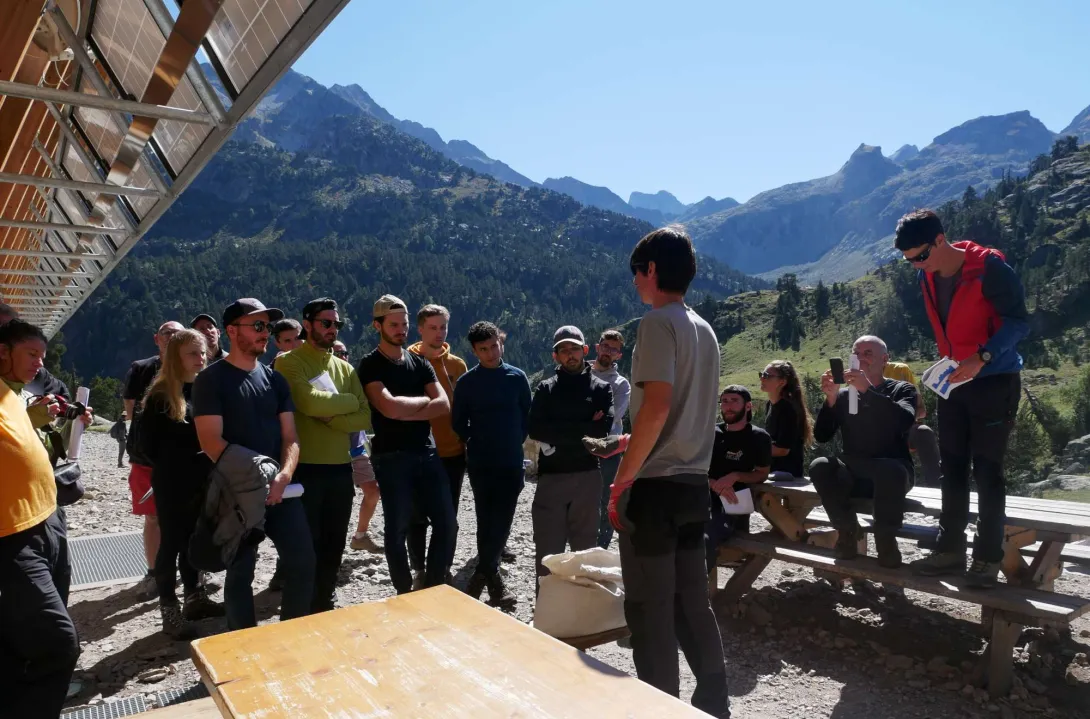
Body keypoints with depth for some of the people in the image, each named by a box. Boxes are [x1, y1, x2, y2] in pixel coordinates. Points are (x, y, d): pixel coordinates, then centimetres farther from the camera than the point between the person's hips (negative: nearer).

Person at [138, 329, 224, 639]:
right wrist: (172, 466, -7)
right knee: (171, 542, 3)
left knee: (193, 539, 16)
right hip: (172, 484, -5)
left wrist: (207, 465, 1)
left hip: (201, 481, 5)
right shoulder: (161, 395, -11)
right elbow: (147, 444, -8)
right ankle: (170, 612, 11)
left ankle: (194, 598, 29)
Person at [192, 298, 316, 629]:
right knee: (241, 571, 7)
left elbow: (290, 437, 6)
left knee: (303, 562, 4)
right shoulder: (211, 380, -4)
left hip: (279, 489, 5)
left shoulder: (274, 379, 10)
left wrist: (284, 475, -12)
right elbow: (211, 442, -13)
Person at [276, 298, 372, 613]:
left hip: (341, 468, 6)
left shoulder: (345, 368, 12)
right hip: (304, 468, -5)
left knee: (333, 545, 15)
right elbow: (309, 401, -22)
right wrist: (348, 401, -8)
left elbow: (364, 419, 2)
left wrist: (330, 418, -13)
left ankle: (324, 603, 32)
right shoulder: (289, 362, -4)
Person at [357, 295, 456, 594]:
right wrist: (424, 401, -4)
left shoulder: (420, 363, 12)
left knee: (446, 521, 4)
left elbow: (444, 405, 0)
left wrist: (405, 413, -12)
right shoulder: (370, 366, -3)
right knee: (397, 529, 2)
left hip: (427, 453, 5)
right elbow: (389, 407, -19)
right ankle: (405, 593, 19)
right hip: (391, 457, -5)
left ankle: (434, 587, 21)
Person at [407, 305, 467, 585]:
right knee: (417, 517, 8)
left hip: (453, 453, 2)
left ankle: (444, 570, 24)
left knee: (448, 517, 10)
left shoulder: (457, 364, 4)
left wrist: (466, 441, 6)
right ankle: (419, 571, 22)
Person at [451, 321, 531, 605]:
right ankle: (491, 577, 15)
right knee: (488, 521, 2)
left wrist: (515, 442, 6)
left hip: (511, 462, 1)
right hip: (480, 463, -1)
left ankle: (482, 576, 16)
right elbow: (458, 422, 6)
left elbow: (527, 417, 9)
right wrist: (476, 443, 7)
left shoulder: (517, 377, 1)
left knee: (501, 521, 2)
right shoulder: (467, 382, -2)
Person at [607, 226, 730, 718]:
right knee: (692, 601, 16)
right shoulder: (704, 330, 14)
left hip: (655, 485, -8)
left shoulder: (658, 322, -12)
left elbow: (657, 406, -22)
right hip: (694, 484, 8)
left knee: (649, 609, 3)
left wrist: (622, 479, -17)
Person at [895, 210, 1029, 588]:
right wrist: (949, 363, 11)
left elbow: (1019, 321, -15)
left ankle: (988, 558, 7)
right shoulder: (927, 278, 3)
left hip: (995, 381, -6)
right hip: (953, 382, 6)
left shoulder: (989, 268, -18)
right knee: (953, 470, 8)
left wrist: (982, 358, -27)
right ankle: (951, 549, 17)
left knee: (987, 472, -3)